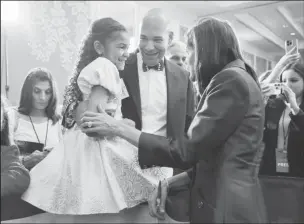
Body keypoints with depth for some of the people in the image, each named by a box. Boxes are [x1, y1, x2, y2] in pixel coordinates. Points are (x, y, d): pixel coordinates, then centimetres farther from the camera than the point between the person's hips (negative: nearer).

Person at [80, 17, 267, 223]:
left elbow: (187, 151, -18)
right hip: (234, 202, 9)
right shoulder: (236, 80, 16)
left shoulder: (231, 80, -15)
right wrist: (170, 183, 4)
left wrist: (118, 128, -12)